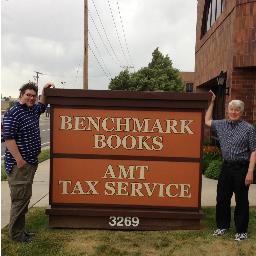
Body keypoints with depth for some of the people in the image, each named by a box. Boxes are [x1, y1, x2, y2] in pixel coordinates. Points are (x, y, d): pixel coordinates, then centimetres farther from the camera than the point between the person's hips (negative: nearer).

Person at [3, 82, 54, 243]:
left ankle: (20, 229, 27)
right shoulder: (13, 113, -14)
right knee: (20, 198, -4)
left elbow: (42, 106, 37)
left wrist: (44, 91, 22)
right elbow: (8, 137, -20)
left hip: (31, 162, 10)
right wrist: (19, 160, -22)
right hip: (19, 164, -10)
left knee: (25, 197, 16)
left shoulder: (33, 111, 13)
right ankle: (16, 234, 9)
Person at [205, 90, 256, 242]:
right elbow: (207, 121, 24)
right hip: (226, 167, 5)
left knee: (241, 201, 6)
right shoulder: (222, 125, 8)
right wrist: (212, 102, 20)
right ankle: (223, 226, 28)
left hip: (241, 168, -5)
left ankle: (241, 231, 20)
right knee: (222, 199, 12)